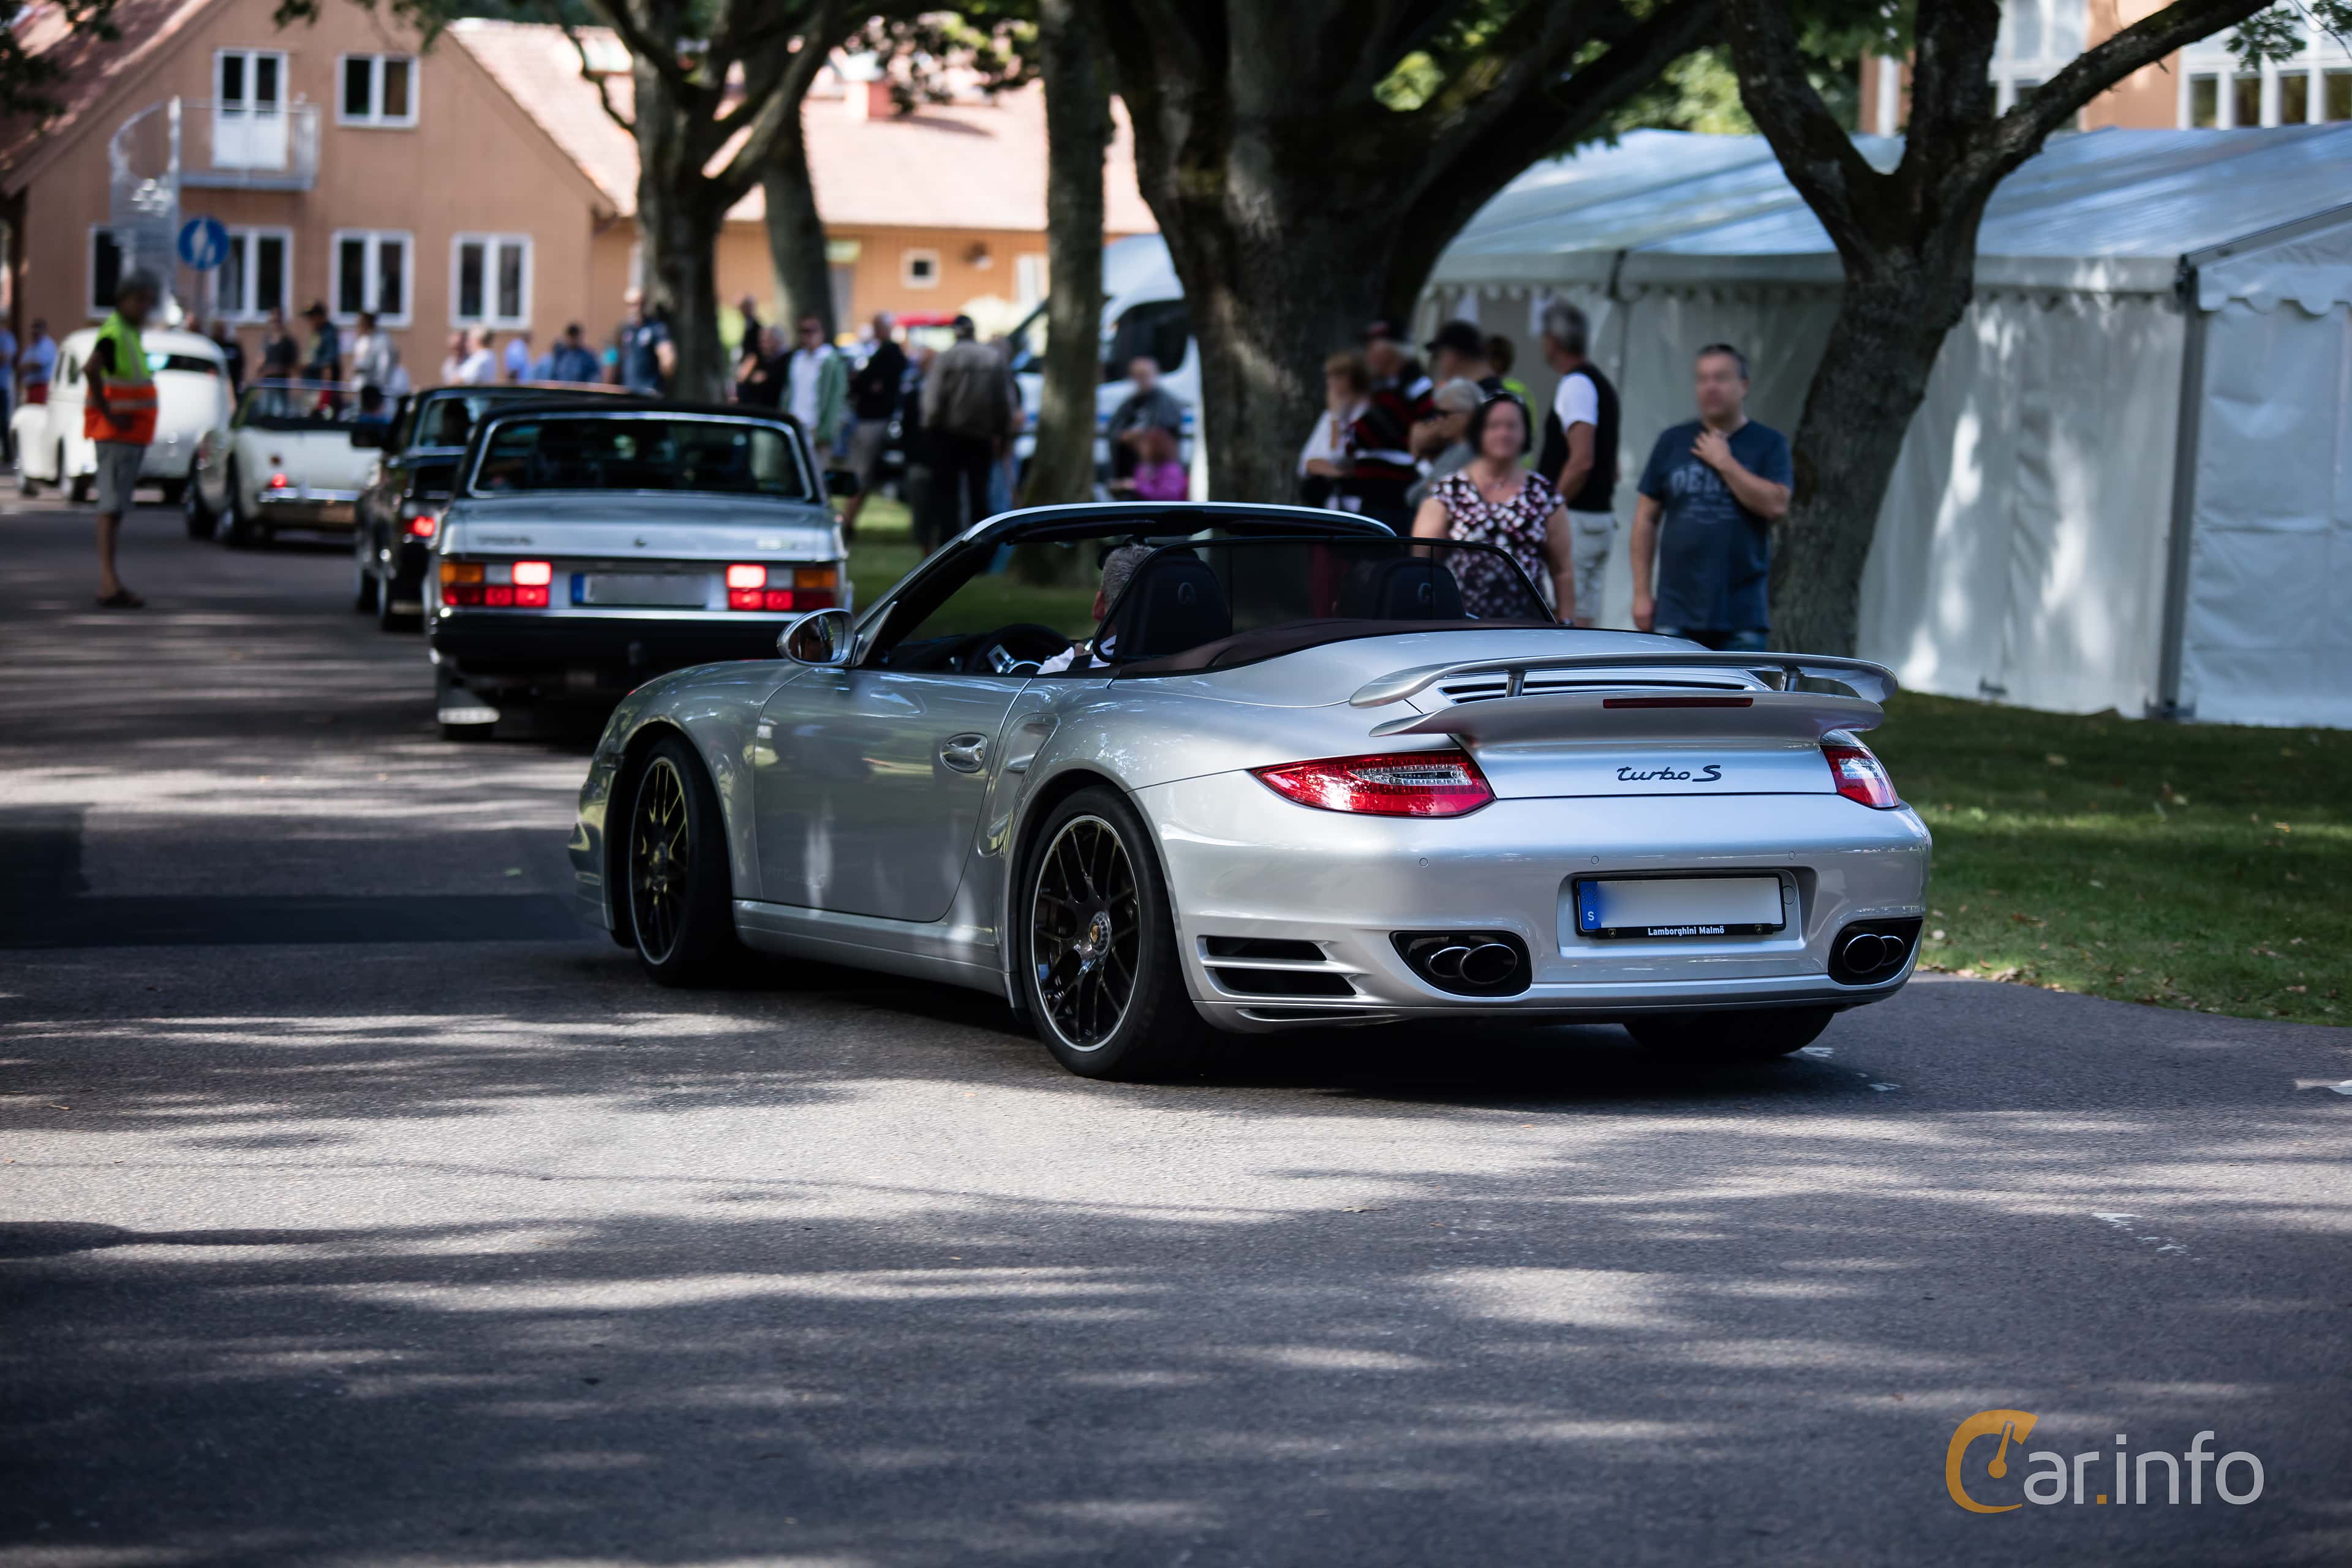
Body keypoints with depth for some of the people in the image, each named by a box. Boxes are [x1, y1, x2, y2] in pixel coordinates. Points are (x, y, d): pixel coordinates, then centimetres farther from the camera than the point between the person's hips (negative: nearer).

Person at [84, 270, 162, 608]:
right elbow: (90, 369, -32)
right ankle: (108, 582, -17)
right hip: (115, 435, -10)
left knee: (117, 506, 11)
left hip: (132, 436, 10)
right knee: (112, 504, -13)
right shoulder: (113, 333, -15)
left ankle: (108, 582, 15)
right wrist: (109, 414, -26)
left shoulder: (131, 335, 17)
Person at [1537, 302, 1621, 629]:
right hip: (1601, 515, 10)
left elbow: (1582, 460, -22)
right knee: (1582, 617, 11)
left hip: (1575, 519, -10)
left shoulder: (1575, 384, -12)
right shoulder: (1600, 383, 19)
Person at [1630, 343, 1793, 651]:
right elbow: (1646, 519, 9)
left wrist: (1724, 462, -10)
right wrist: (1641, 592, 4)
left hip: (1741, 615, -1)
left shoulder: (1768, 444, 3)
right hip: (1678, 612, 1)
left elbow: (1776, 506, -12)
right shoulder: (1673, 442, 8)